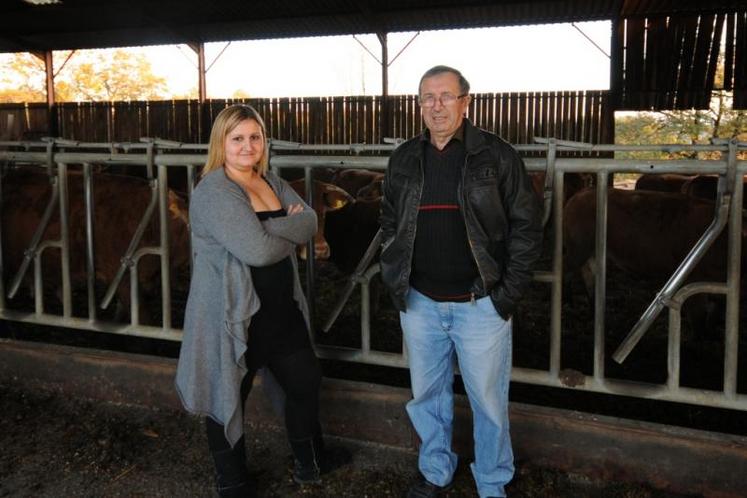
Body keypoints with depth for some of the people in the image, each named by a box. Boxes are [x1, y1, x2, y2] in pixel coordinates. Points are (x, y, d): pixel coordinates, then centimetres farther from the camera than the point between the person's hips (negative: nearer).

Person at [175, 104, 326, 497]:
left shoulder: (272, 182, 9)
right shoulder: (213, 193, -18)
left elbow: (310, 221, -3)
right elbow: (257, 250, -28)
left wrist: (271, 229, -20)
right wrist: (290, 232, -8)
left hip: (282, 310, 8)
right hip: (233, 316, -8)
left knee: (305, 383, 20)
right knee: (229, 400, 9)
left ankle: (307, 459, 46)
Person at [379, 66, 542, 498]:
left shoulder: (496, 155, -6)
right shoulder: (404, 159, 5)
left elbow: (527, 225, -5)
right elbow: (390, 223, 15)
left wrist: (509, 292, -9)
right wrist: (395, 279, 6)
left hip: (480, 304, -3)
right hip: (419, 302, 4)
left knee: (488, 399, 8)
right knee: (427, 394, 16)